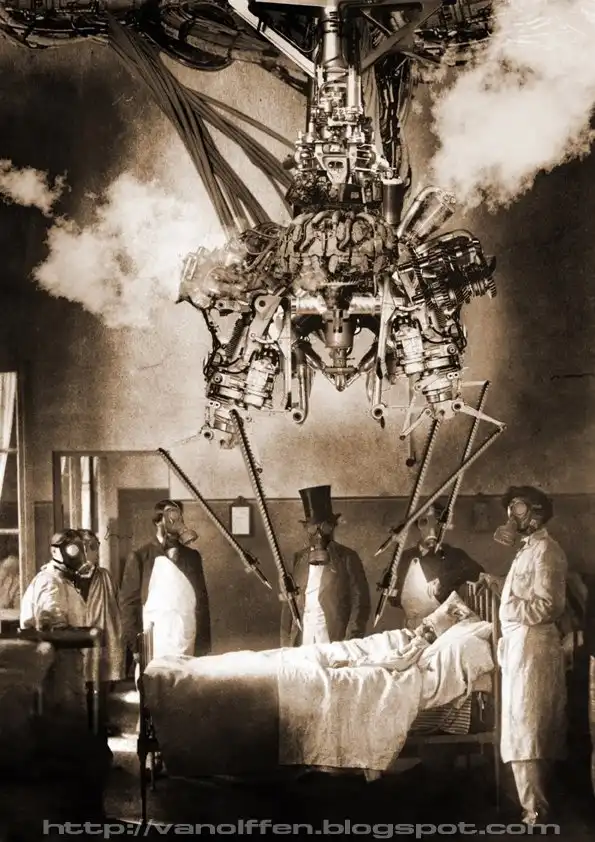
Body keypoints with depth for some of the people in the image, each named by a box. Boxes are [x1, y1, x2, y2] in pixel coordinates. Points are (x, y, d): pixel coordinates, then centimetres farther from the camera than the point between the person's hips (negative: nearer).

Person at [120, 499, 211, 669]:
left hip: (189, 649, 3)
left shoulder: (192, 556, 13)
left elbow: (202, 600, 14)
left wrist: (204, 646, 8)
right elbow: (129, 604, 0)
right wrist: (134, 649, -7)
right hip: (154, 652, -3)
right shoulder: (140, 557, 2)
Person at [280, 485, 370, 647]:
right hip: (302, 640, 3)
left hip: (335, 640, -3)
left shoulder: (348, 558, 0)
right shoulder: (299, 559, 11)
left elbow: (360, 602, -4)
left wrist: (350, 642, -11)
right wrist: (285, 642, 4)